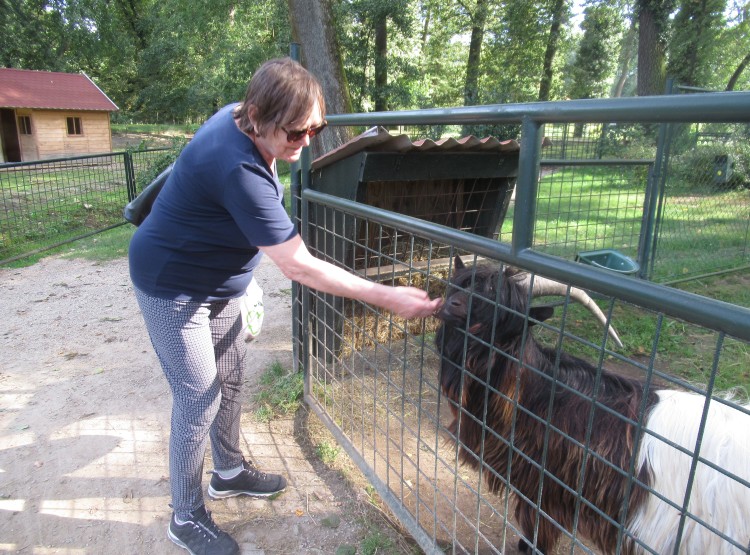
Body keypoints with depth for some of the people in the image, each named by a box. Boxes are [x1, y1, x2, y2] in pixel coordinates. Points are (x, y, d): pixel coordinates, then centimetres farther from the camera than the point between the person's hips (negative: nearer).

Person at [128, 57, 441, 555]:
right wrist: (387, 297, -33)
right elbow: (300, 266, -35)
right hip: (173, 289, -8)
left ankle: (229, 472, 39)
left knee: (230, 380, 17)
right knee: (199, 401, -1)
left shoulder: (239, 117, -8)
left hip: (220, 284, 9)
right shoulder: (237, 169, -36)